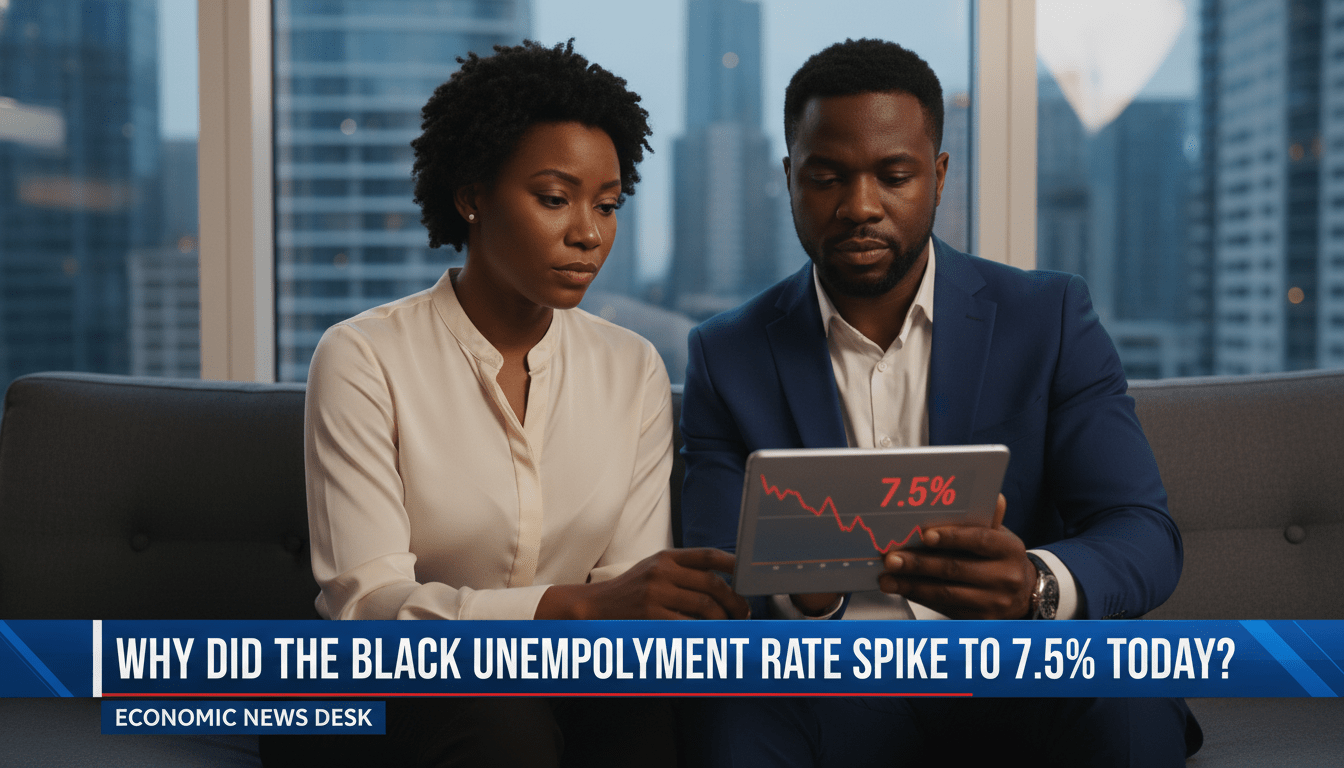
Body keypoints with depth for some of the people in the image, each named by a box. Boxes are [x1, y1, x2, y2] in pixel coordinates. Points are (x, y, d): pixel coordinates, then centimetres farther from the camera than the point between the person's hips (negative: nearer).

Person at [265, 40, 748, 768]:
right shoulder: (364, 359, -8)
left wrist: (691, 602, -25)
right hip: (403, 700, -3)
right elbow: (366, 603, -17)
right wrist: (580, 605, -31)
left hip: (571, 693, 4)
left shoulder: (633, 370, 5)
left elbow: (631, 595, 0)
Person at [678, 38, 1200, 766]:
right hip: (828, 679, 0)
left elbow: (1146, 538, -8)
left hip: (1020, 667, 1)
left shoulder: (1048, 317, 0)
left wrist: (1036, 585, -33)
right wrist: (795, 590, -30)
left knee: (1131, 703, -32)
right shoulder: (729, 355, 2)